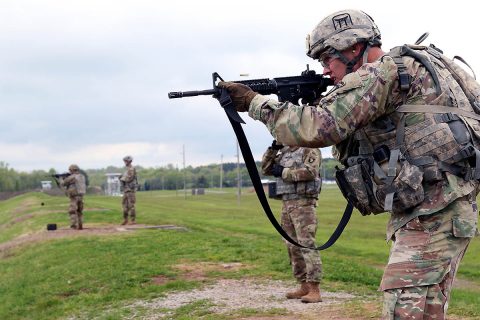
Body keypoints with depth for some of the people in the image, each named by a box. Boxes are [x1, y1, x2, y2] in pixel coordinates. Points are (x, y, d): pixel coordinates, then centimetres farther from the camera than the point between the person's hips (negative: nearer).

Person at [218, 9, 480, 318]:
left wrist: (255, 102, -6)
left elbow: (318, 128, -18)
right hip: (433, 213, 10)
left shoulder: (385, 71, -8)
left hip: (431, 215, -10)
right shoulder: (403, 73, 22)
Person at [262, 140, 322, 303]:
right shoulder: (284, 152, 19)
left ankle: (314, 290, -15)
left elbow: (309, 172, -20)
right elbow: (266, 169, 18)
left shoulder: (310, 149, -4)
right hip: (286, 204, 8)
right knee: (293, 246, 8)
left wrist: (283, 172, -13)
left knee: (307, 244, -13)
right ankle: (304, 286, 15)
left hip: (303, 204, -8)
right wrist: (273, 148, 6)